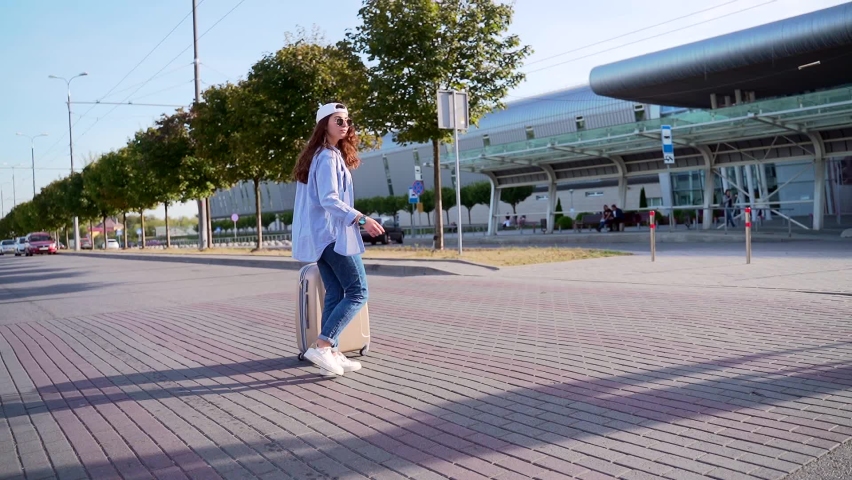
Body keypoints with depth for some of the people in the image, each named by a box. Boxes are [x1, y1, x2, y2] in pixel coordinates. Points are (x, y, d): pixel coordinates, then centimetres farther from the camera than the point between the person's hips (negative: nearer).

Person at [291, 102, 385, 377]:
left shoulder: (317, 155, 18)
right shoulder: (328, 156, -12)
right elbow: (329, 200, -22)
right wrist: (361, 219, -26)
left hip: (320, 235, 10)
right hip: (333, 233, -10)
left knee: (335, 294, 7)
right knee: (358, 292, -7)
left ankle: (331, 354, 6)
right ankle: (321, 347, -12)